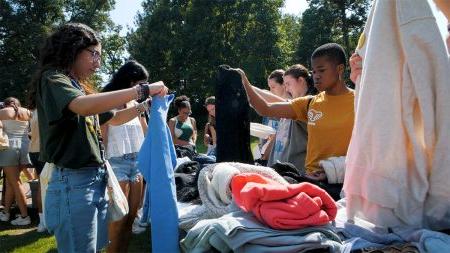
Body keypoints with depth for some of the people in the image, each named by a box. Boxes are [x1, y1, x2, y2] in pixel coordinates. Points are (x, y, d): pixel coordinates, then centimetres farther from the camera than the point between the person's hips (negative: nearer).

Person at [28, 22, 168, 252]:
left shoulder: (81, 88, 16)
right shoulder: (52, 79, -9)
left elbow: (114, 118, 26)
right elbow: (84, 106, -30)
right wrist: (141, 90, -26)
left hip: (96, 180, 8)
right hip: (73, 183, -8)